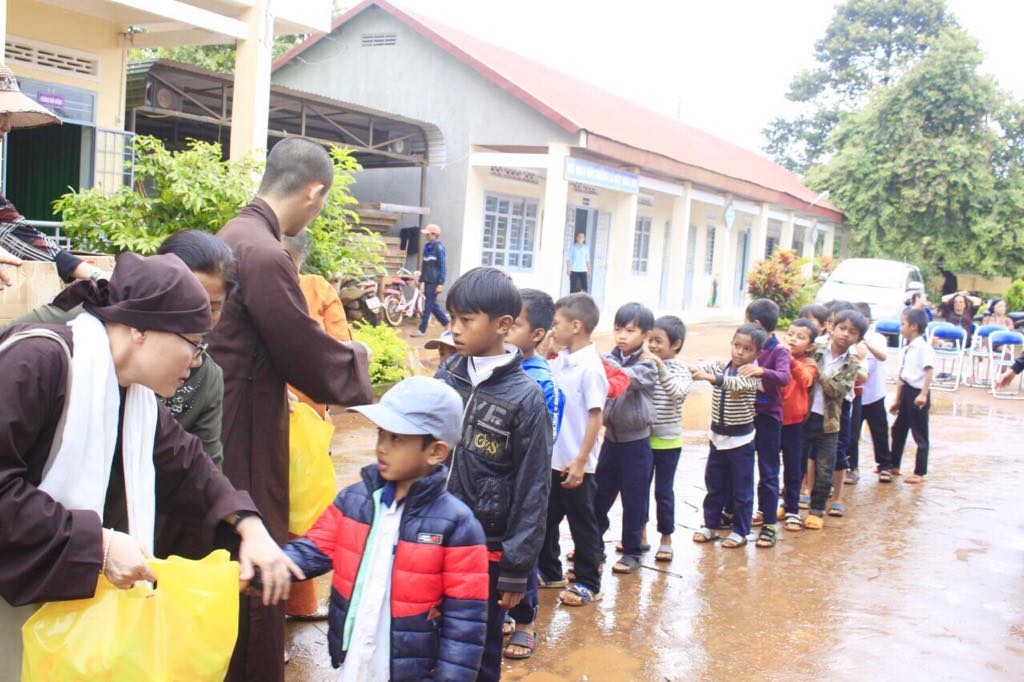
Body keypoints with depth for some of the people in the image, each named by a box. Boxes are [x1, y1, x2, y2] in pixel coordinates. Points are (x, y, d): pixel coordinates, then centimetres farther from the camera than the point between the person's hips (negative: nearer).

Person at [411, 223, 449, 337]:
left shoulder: (439, 248, -11)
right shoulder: (427, 247, 13)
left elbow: (443, 267, -14)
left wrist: (440, 284, -18)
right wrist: (421, 280, 18)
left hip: (434, 282, -8)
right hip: (427, 281, 8)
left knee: (428, 305, -5)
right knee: (433, 304, 12)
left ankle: (422, 330, -1)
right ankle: (447, 324, 23)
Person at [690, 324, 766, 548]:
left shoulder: (753, 375, -15)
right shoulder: (719, 367, 0)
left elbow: (738, 384, -35)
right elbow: (700, 369, -16)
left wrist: (712, 377, -52)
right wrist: (689, 369, -41)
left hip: (741, 440, -4)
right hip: (717, 437, 5)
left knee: (741, 488, 5)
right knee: (714, 485, 14)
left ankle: (740, 531, 18)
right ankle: (710, 525, 28)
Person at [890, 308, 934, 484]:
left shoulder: (923, 348, -15)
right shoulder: (906, 349, 12)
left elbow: (928, 371, -22)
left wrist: (923, 394, -31)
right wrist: (897, 400, 19)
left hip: (917, 394, -10)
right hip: (906, 392, 10)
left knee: (920, 434, 0)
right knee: (898, 429, 18)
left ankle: (920, 473, 7)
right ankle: (894, 466, 32)